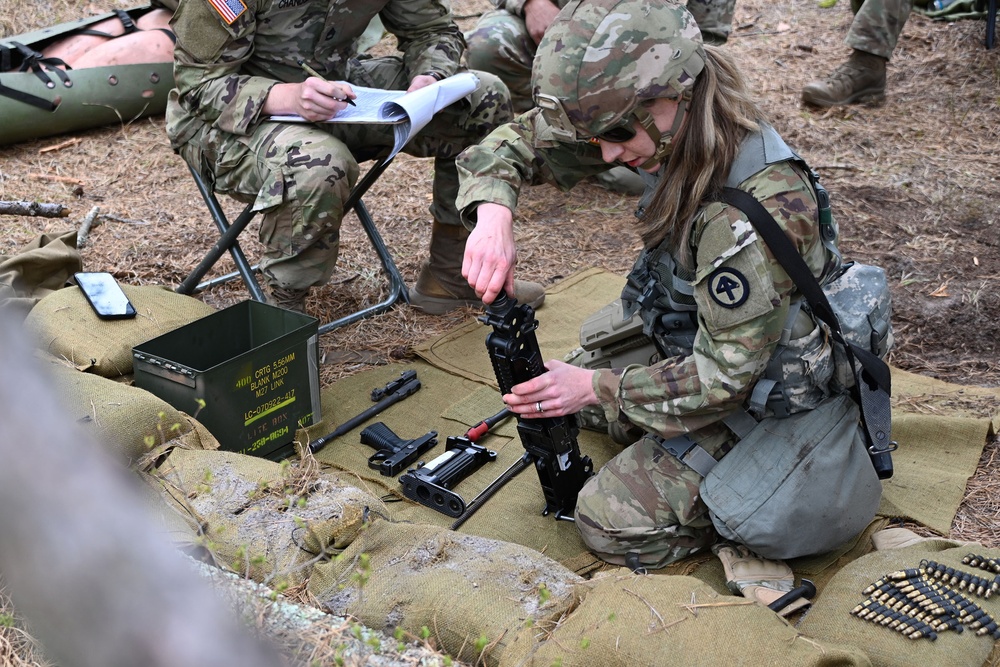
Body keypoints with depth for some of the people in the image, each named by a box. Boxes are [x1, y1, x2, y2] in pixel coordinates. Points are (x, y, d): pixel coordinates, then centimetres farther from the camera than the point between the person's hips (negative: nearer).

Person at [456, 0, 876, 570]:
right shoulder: (670, 130, -14)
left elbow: (723, 378, -29)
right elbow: (524, 138, -7)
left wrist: (595, 389, -21)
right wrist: (493, 212, -28)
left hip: (758, 399, -8)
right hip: (690, 342, 9)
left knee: (610, 524, -9)